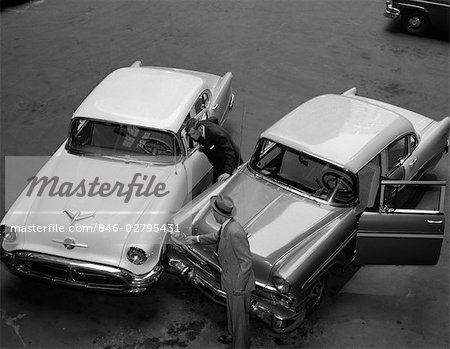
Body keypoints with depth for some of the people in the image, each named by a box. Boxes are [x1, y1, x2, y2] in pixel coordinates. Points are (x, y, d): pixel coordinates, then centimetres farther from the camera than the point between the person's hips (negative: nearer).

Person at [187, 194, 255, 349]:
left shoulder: (235, 233, -34)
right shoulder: (226, 227, -4)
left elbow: (246, 261, -28)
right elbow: (216, 237, 20)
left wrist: (239, 287, -23)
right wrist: (196, 238, 30)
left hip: (239, 284, -9)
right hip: (231, 279, 9)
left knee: (240, 316, 13)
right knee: (232, 311, 30)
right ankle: (233, 335, 52)